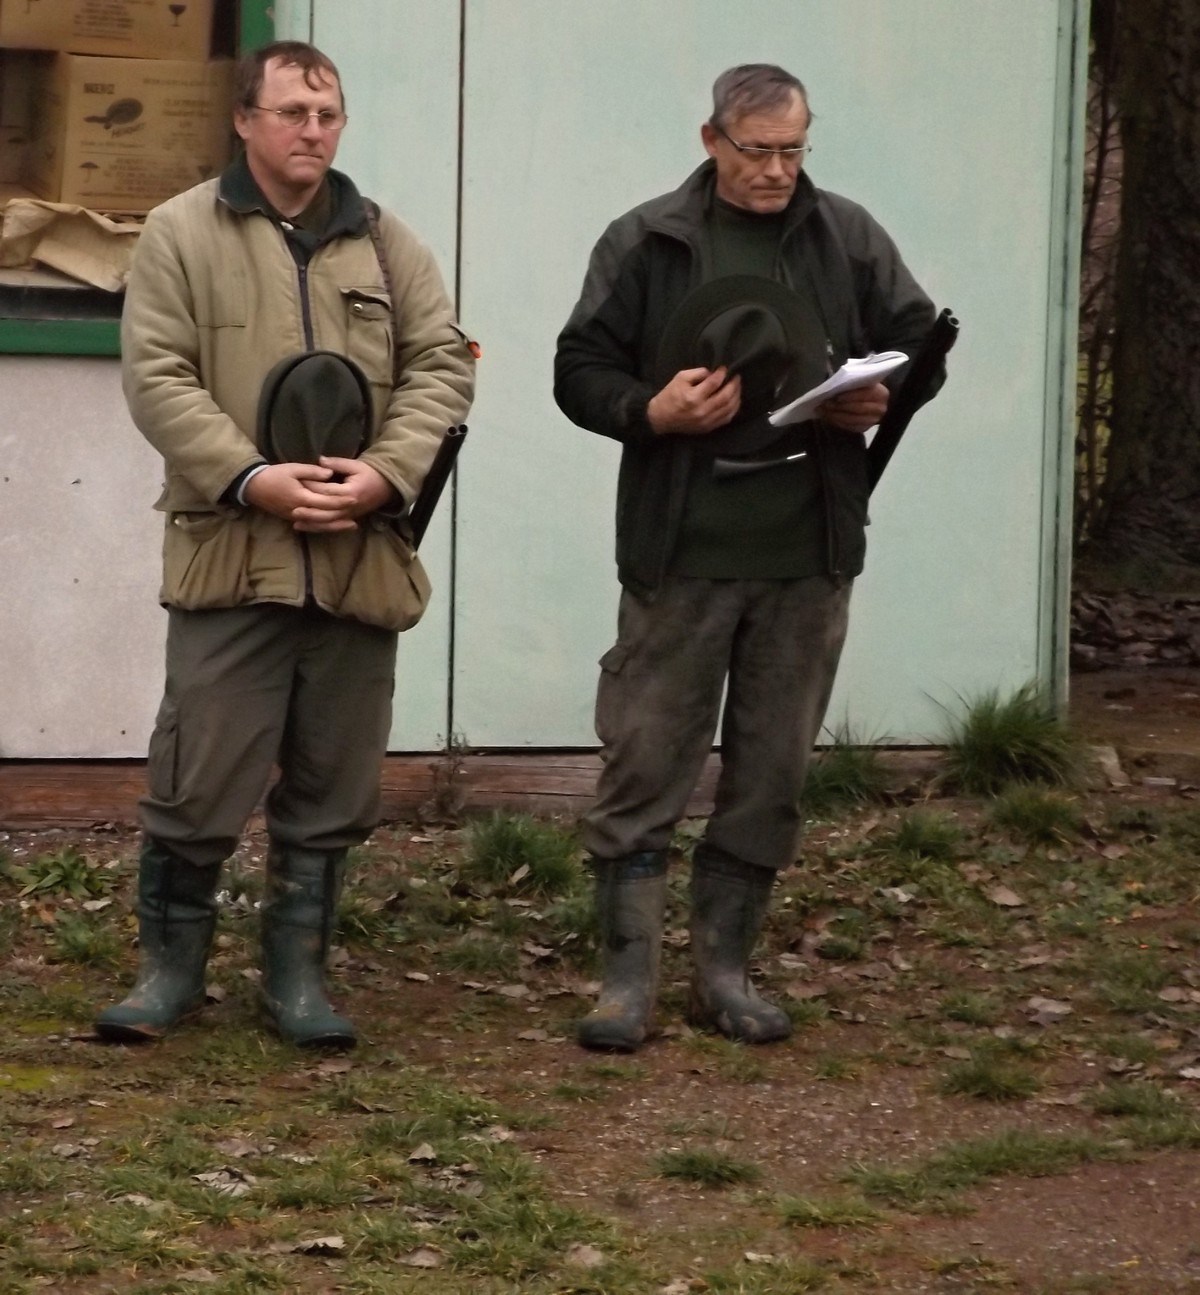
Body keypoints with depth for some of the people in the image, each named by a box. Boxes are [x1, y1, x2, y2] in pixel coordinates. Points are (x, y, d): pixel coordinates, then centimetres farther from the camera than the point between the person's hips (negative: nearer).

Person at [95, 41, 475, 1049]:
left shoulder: (386, 243, 11)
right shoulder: (182, 233, 2)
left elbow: (443, 364, 6)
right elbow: (157, 378, -6)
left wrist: (385, 473, -11)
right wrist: (253, 479, -17)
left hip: (359, 557, 3)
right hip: (231, 550, -3)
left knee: (332, 788, 7)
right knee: (199, 779, -2)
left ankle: (298, 973, 18)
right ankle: (172, 965, 13)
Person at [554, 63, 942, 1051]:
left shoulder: (851, 240, 6)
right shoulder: (646, 244, 0)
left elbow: (921, 343, 14)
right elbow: (581, 372, 3)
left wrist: (883, 401, -7)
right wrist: (649, 413, -17)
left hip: (808, 557, 2)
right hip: (679, 554, -2)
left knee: (772, 773, 8)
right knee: (646, 760, -1)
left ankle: (725, 969, 19)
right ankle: (628, 977, 6)